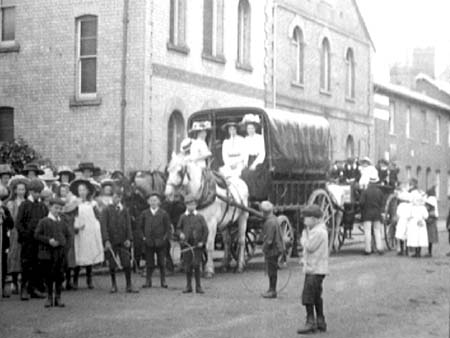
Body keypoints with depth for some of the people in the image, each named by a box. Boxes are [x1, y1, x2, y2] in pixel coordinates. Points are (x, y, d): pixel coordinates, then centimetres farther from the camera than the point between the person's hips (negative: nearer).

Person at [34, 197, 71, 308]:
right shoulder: (43, 222, -1)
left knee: (60, 276, 3)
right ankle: (49, 298, 14)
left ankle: (58, 298, 12)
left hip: (60, 253, 3)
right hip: (47, 253, -3)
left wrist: (64, 243, 2)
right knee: (49, 276, 3)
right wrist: (48, 240, -16)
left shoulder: (62, 223, 12)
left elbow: (68, 236, 20)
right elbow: (37, 235, -5)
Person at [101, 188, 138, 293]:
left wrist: (128, 239, -4)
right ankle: (113, 285, 18)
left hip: (123, 241, 2)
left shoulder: (124, 210, 8)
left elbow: (128, 225, 7)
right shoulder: (106, 210, 0)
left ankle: (129, 286, 1)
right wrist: (106, 240, -13)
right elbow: (104, 226, -5)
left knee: (127, 264, -4)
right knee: (112, 265, 4)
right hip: (111, 241, -1)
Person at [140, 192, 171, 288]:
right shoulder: (144, 214, 6)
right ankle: (148, 281, 9)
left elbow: (168, 228, 5)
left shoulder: (163, 214, 2)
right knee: (149, 263, 3)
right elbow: (141, 226, 13)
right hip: (149, 242, 1)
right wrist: (143, 237, 3)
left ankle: (163, 281, 11)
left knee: (161, 263, 4)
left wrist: (165, 238, -5)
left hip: (160, 242, -1)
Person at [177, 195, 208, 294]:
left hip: (197, 245, -2)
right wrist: (180, 234, -7)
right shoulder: (183, 217, 8)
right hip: (187, 244, 2)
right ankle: (188, 286, 15)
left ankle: (198, 287, 1)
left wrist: (202, 241, -6)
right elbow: (178, 228, 15)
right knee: (187, 266, 3)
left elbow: (205, 230, 3)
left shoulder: (200, 217, 4)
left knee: (196, 265, -8)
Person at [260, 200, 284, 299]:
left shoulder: (270, 222, -23)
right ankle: (271, 289, 26)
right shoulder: (274, 219, 9)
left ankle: (272, 291, 7)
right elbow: (279, 235, 18)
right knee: (271, 270, 17)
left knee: (272, 271, -1)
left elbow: (269, 240, -25)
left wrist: (264, 248, -11)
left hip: (272, 250, -10)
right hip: (276, 247, 10)